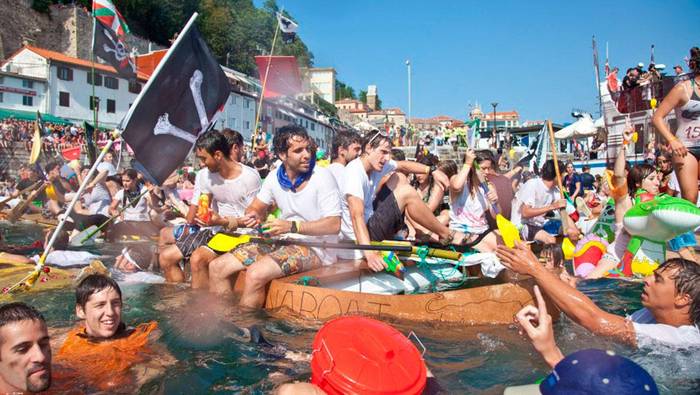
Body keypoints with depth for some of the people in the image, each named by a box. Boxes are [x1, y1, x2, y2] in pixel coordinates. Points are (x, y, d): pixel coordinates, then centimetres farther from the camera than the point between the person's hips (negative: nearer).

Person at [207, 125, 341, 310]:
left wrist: (292, 226, -27)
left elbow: (334, 224, -20)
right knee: (217, 267, -1)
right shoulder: (275, 177, 3)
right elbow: (257, 207, 16)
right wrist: (254, 216, -9)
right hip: (282, 241, 7)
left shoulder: (322, 177, -14)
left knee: (256, 274, -30)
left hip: (314, 248, -7)